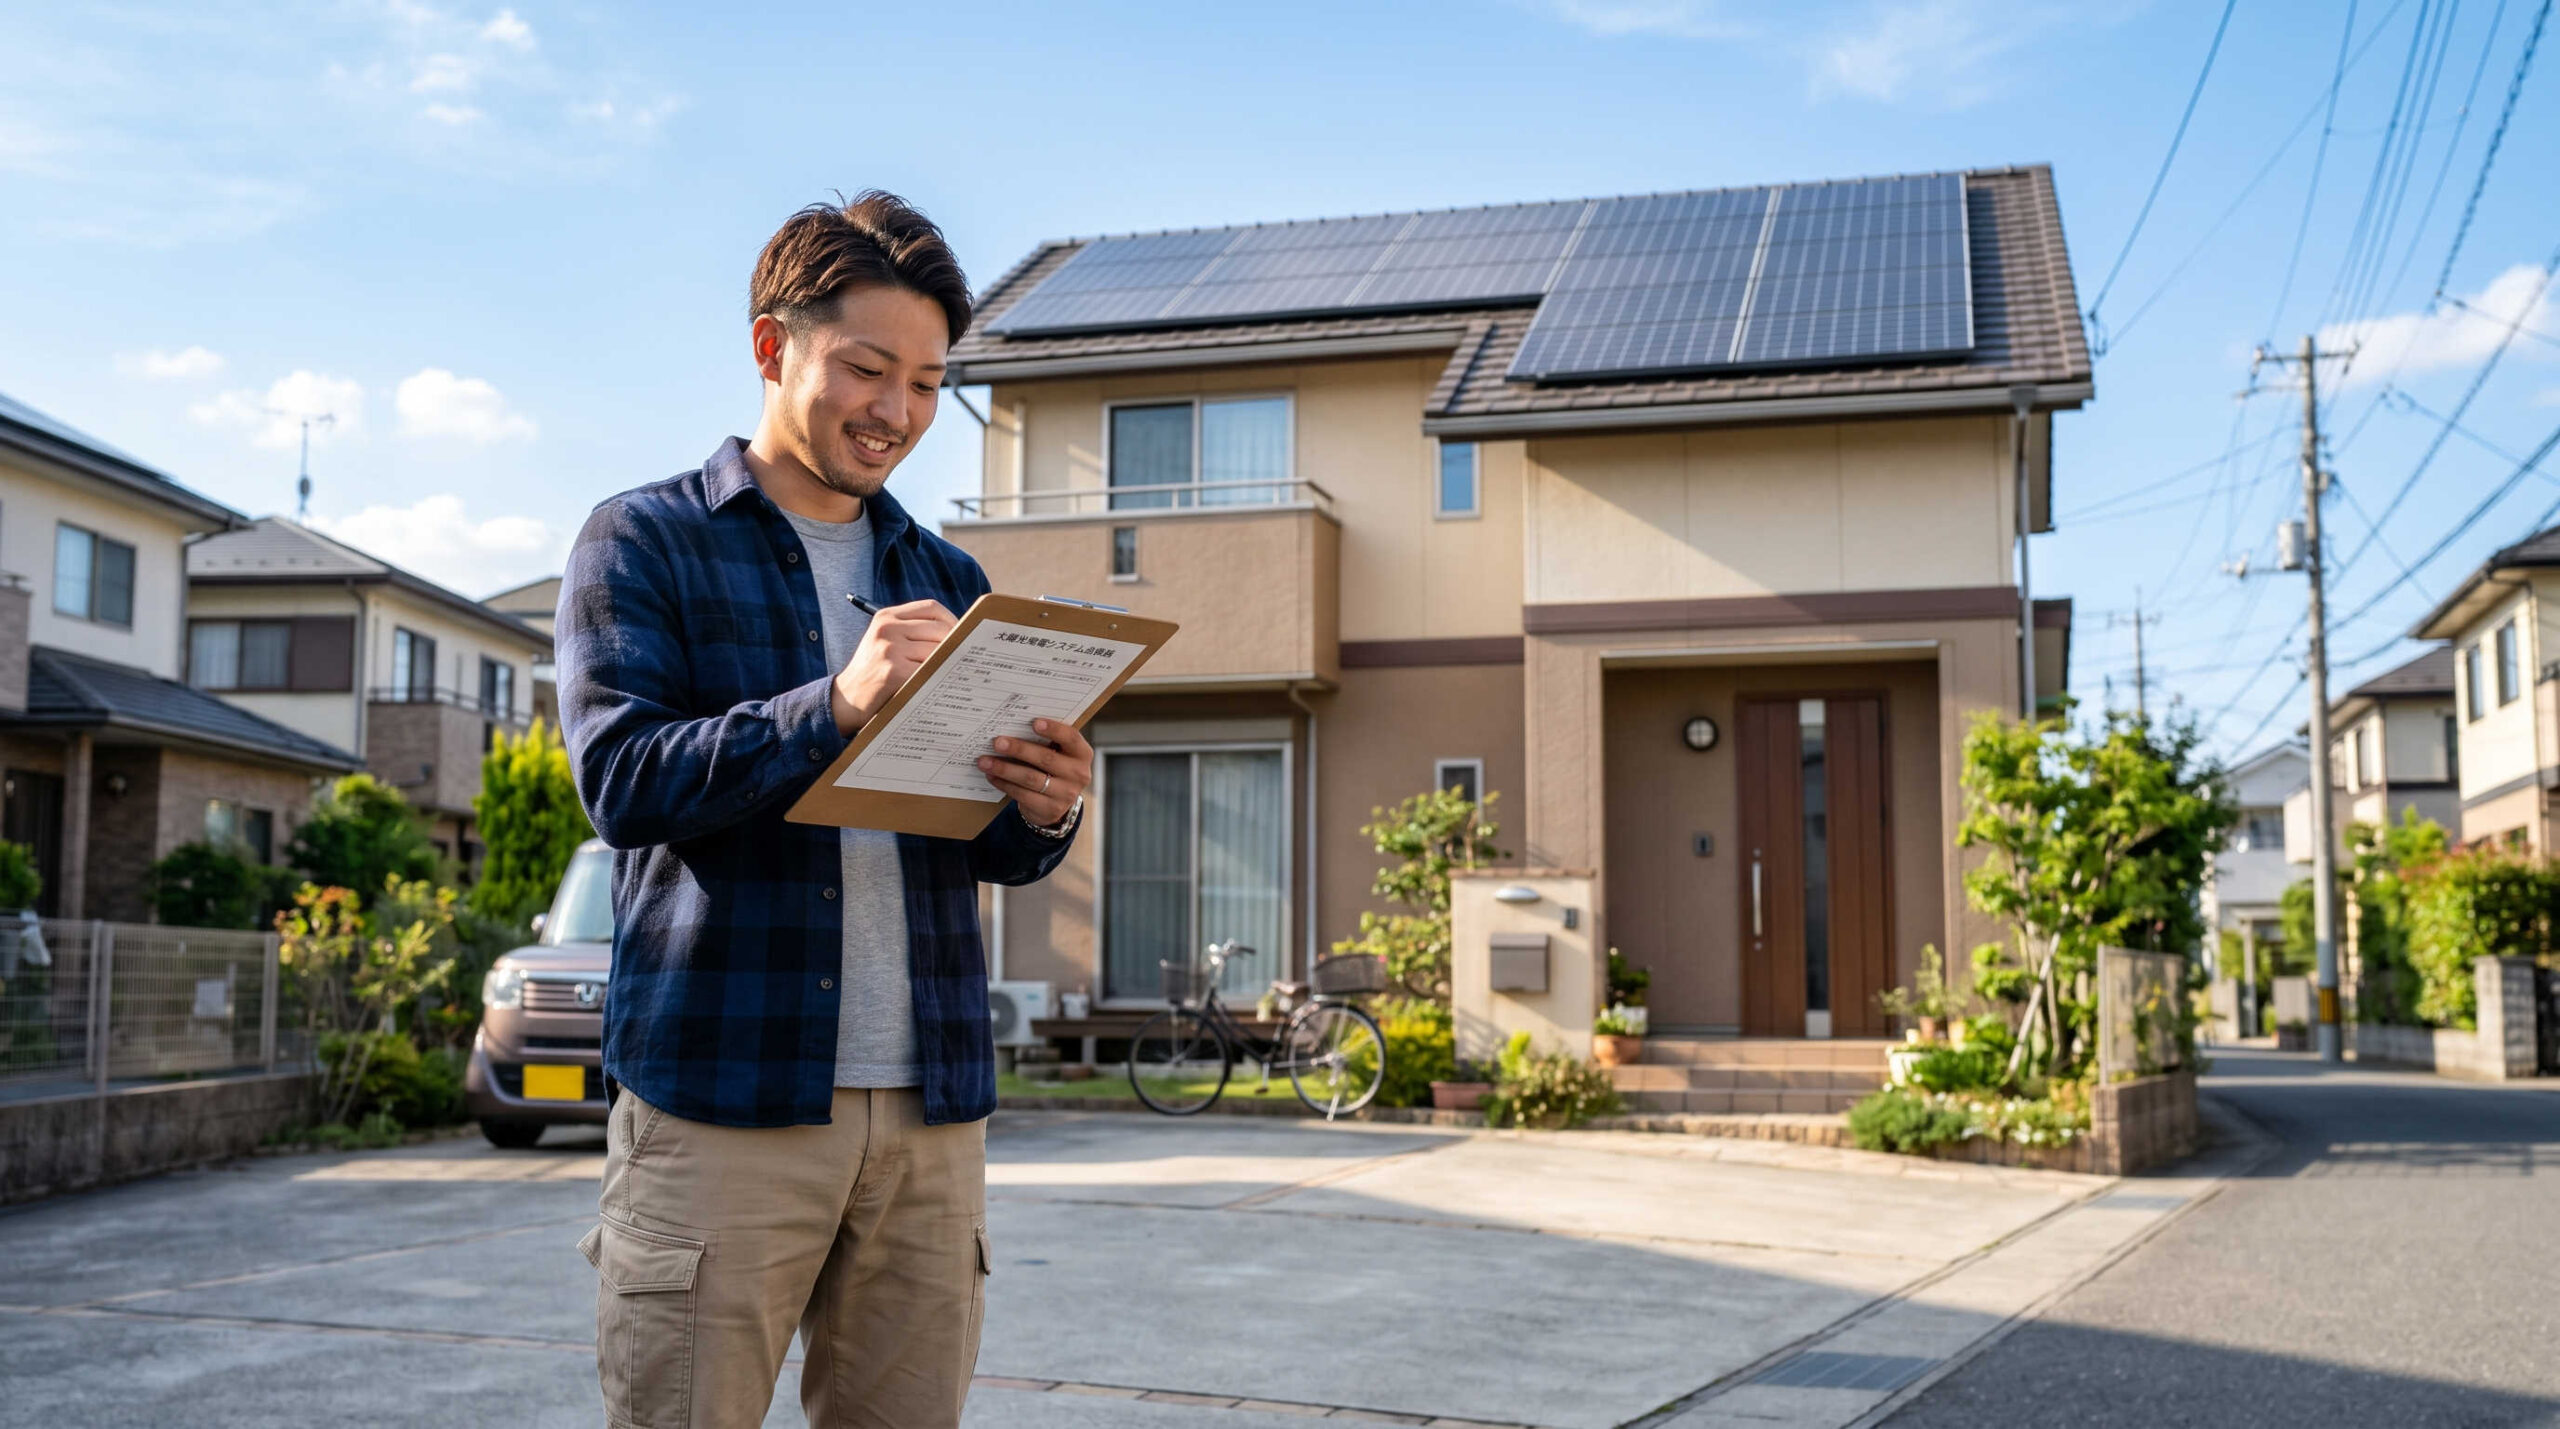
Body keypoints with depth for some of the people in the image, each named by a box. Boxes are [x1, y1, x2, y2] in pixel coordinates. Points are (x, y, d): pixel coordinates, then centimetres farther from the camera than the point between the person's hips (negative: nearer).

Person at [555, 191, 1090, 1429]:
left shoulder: (946, 582, 18)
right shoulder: (644, 542, 5)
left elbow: (990, 850, 14)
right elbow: (622, 782, -10)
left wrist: (1042, 813, -10)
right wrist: (838, 706, -24)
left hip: (930, 1106, 4)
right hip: (721, 1099, -4)